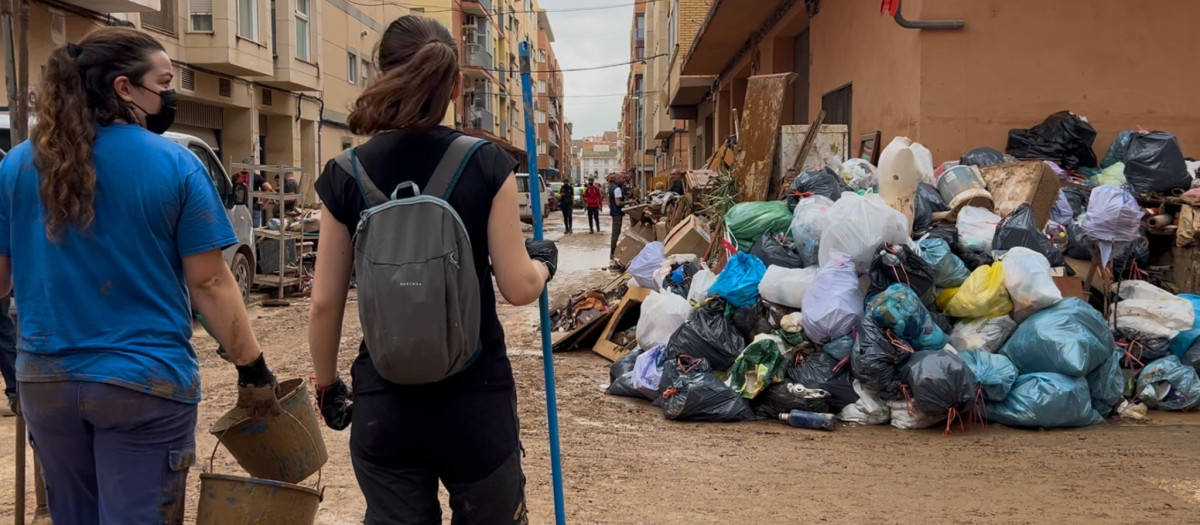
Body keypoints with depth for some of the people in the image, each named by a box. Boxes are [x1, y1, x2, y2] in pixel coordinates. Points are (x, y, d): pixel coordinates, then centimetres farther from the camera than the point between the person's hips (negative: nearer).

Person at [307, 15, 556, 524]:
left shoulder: (346, 176, -4)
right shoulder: (487, 165, -8)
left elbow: (324, 304, 0)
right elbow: (518, 288, -7)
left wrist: (327, 385, 15)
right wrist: (544, 261, 15)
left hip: (383, 403, 2)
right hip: (476, 396, -1)